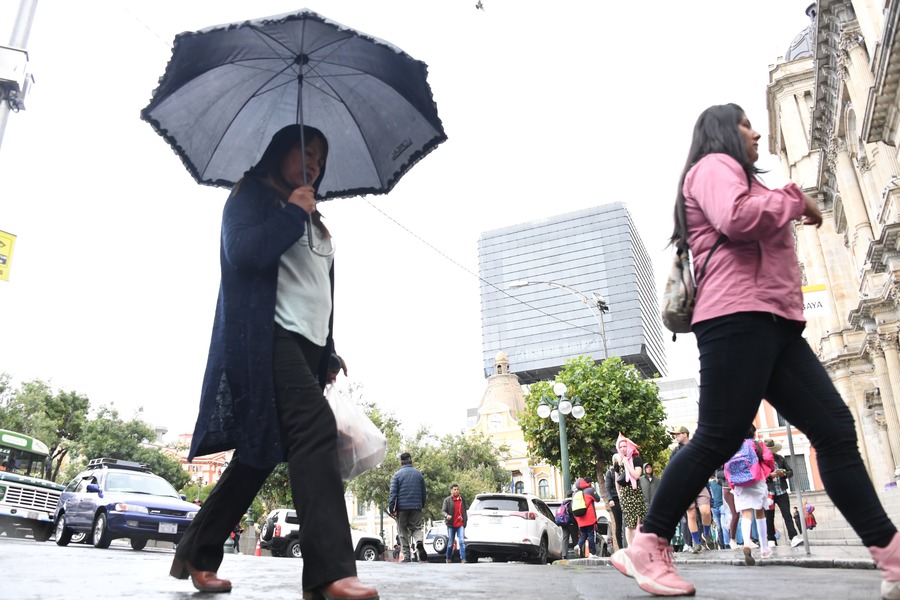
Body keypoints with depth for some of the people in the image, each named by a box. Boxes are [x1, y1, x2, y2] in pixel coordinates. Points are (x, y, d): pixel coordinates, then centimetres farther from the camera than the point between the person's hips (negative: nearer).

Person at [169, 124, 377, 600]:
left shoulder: (315, 222, 28)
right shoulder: (251, 195, 8)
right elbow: (241, 253, -11)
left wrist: (330, 353, 19)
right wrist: (292, 213, -5)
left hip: (307, 345, 9)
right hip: (267, 334, -8)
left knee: (261, 451, 7)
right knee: (315, 427, -27)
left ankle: (197, 554, 21)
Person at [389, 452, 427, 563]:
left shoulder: (397, 475, -1)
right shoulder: (419, 474, 9)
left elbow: (393, 493, -9)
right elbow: (423, 493, 13)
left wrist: (392, 509, -9)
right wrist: (422, 505, 21)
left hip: (402, 508, -2)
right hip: (416, 507, 2)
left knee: (403, 532, 7)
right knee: (417, 527, 11)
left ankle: (406, 556, 3)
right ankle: (419, 541, -21)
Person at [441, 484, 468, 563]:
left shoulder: (462, 499, 10)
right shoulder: (447, 500, -1)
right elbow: (443, 510, -8)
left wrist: (465, 520, 13)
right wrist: (446, 515, -29)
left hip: (460, 525, 2)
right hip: (451, 525, -2)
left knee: (462, 541, -12)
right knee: (450, 543, 6)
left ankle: (463, 559, -13)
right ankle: (449, 558, 24)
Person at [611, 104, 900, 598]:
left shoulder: (733, 176, 34)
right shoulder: (713, 164, 2)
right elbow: (737, 218, -18)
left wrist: (790, 207, 22)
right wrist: (796, 199, -3)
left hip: (774, 324, 10)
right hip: (739, 318, -10)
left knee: (836, 430, 1)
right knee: (718, 439, -14)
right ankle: (646, 549, -7)